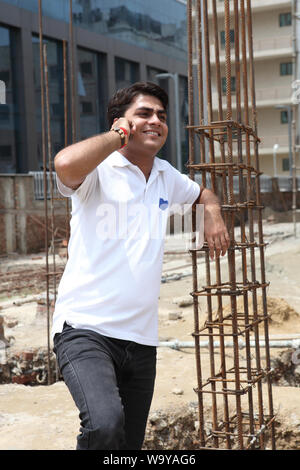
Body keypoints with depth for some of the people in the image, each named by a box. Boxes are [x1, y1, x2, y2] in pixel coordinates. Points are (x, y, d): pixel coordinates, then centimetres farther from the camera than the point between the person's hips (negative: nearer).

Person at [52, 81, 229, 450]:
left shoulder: (166, 176, 16)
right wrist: (117, 135, -13)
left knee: (132, 442, 12)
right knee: (106, 423, -33)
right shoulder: (98, 171, -6)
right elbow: (65, 164, -31)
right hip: (85, 329, -7)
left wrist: (213, 215, 13)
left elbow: (202, 193, 37)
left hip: (141, 338, 7)